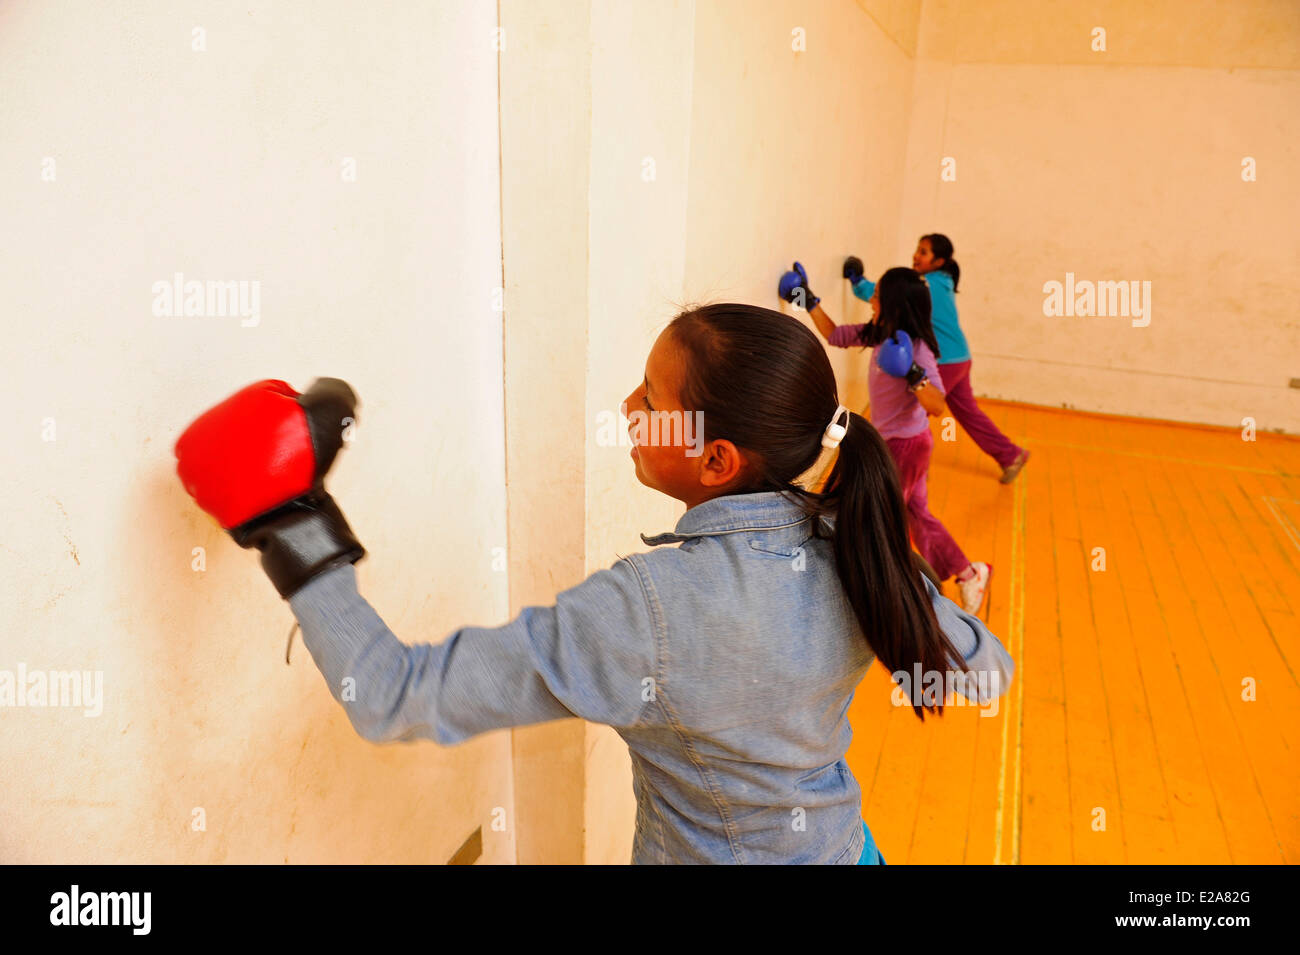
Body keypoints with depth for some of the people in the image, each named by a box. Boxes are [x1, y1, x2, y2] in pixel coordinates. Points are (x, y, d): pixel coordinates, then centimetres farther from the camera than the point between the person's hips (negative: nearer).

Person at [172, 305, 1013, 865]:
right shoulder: (856, 552, -18)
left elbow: (394, 698, -32)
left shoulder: (651, 608, -34)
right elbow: (985, 671, -2)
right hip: (841, 849, 5)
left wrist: (296, 535, -26)